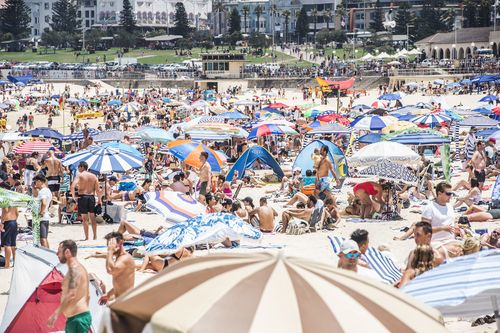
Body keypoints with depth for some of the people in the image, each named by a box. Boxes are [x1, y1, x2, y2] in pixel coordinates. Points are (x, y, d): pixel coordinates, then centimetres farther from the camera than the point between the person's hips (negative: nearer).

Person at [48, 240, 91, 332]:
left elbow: (72, 294, -25)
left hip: (77, 318, -11)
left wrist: (55, 314, -25)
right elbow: (87, 296, 23)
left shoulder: (75, 269, -14)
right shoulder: (80, 268, 19)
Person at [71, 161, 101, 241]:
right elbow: (98, 190, 4)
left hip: (82, 196, -4)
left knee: (85, 218, 0)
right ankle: (95, 236, 14)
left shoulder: (80, 175, -4)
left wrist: (73, 196, -8)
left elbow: (73, 186, -18)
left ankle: (87, 237, 0)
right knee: (92, 217, 13)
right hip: (91, 197, 4)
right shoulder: (93, 176, 8)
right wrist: (99, 200, 10)